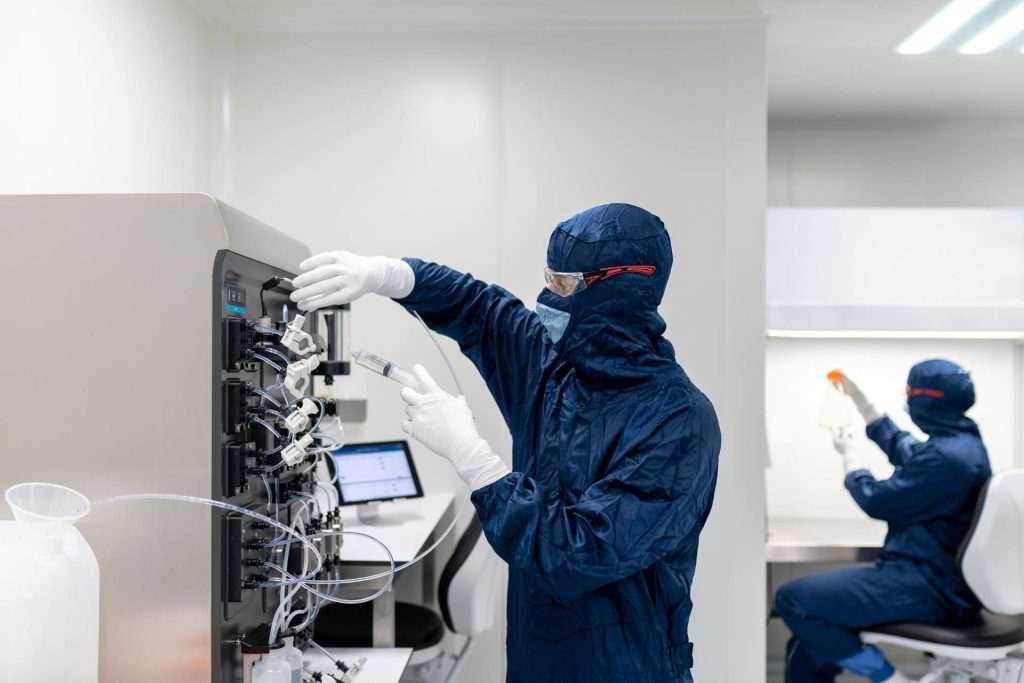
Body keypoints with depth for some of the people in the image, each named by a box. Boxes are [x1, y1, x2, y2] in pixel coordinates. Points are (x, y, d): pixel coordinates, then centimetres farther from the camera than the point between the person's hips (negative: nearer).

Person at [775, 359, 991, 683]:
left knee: (792, 599, -18)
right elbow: (899, 444, 33)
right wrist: (856, 395, 37)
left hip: (929, 588, -11)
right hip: (932, 577, 11)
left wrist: (848, 454, 5)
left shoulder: (947, 456, -22)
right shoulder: (957, 442, 12)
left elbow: (878, 501, -12)